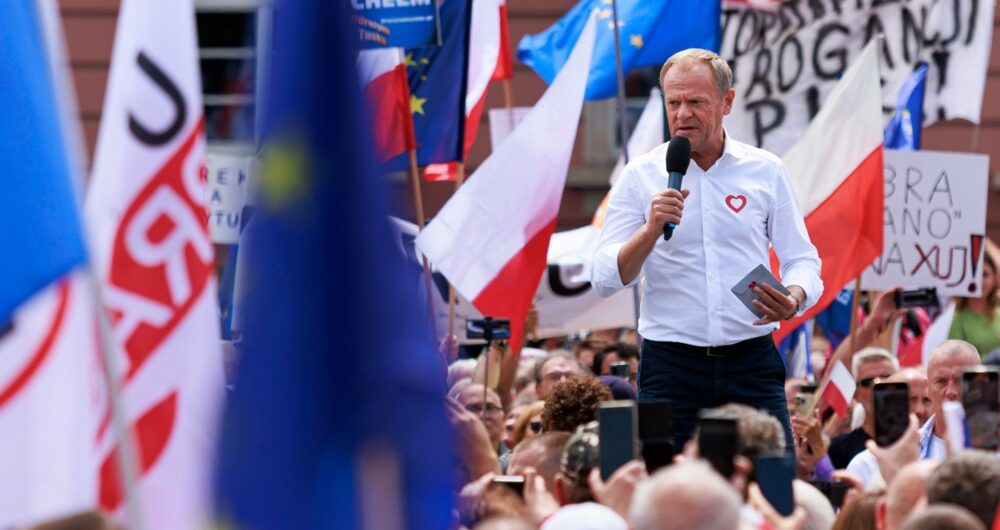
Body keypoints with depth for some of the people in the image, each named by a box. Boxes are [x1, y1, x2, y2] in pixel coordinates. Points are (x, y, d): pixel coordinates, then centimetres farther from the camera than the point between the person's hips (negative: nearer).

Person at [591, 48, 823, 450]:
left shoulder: (766, 171, 8)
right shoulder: (641, 176, 5)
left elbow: (802, 261, 10)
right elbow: (604, 280, -1)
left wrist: (793, 299, -13)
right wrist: (652, 230, -18)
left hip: (751, 362, 1)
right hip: (670, 365, -1)